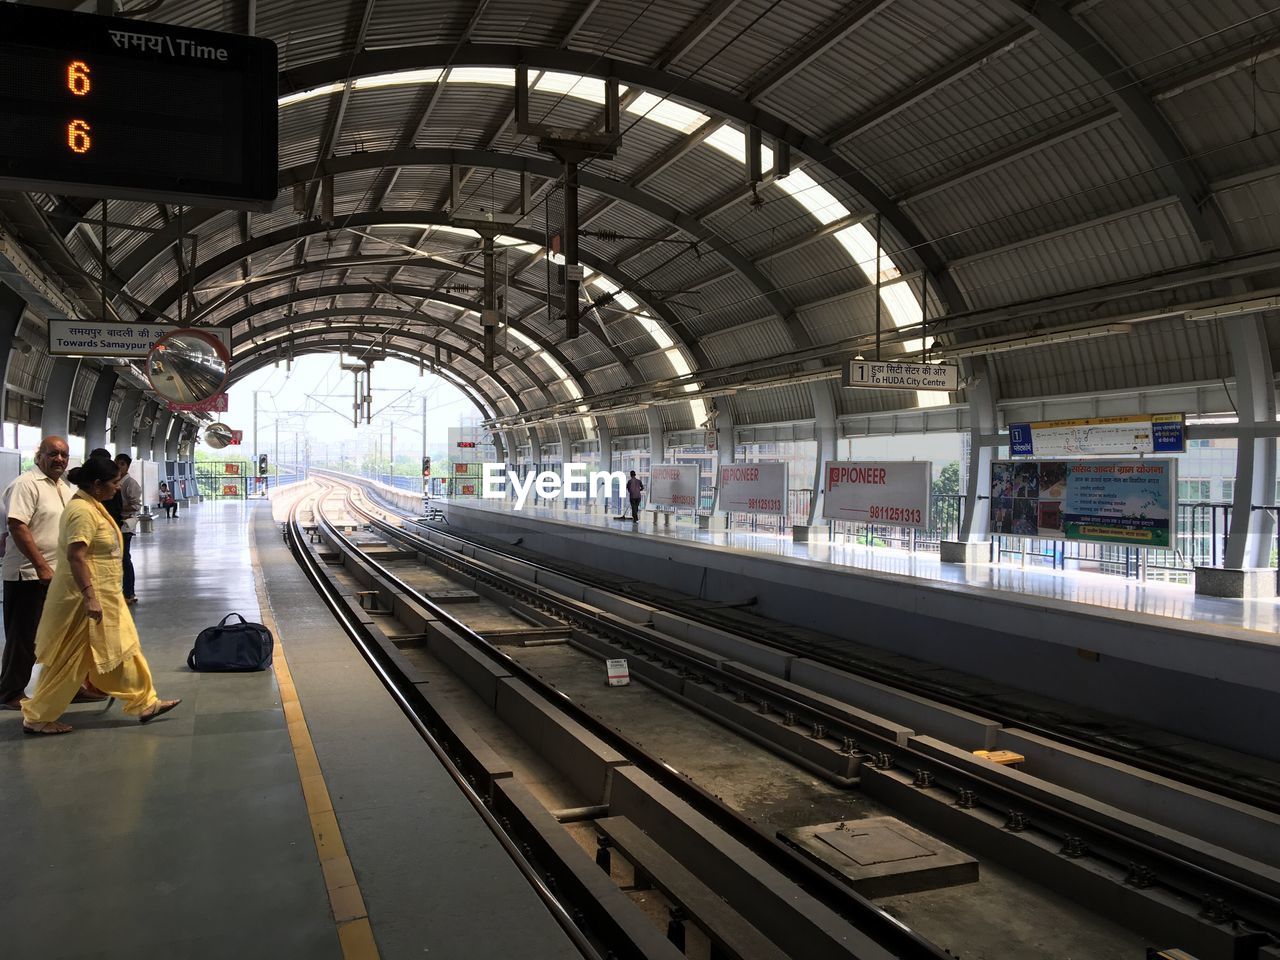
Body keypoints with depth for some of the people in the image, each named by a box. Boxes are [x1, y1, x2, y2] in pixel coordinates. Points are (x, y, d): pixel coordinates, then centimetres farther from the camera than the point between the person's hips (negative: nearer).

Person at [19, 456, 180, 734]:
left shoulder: (90, 505, 11)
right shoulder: (82, 511, -20)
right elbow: (76, 557, -28)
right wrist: (89, 597, -32)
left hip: (102, 596, 10)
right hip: (86, 598, -10)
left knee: (122, 651, 13)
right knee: (69, 661, 1)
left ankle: (144, 703, 19)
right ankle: (36, 718, 13)